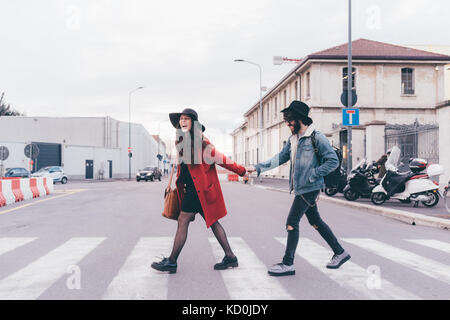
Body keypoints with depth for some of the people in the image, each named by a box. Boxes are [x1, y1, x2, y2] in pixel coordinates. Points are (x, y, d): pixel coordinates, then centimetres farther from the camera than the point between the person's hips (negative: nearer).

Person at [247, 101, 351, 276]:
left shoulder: (317, 138, -13)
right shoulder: (293, 140, 12)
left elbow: (333, 161, -13)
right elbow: (279, 158, 15)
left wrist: (312, 174, -17)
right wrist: (257, 167, 8)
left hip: (309, 188, -8)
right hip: (300, 188, 8)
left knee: (292, 222, -8)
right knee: (315, 222, 16)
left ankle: (288, 264, 0)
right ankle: (340, 252, 29)